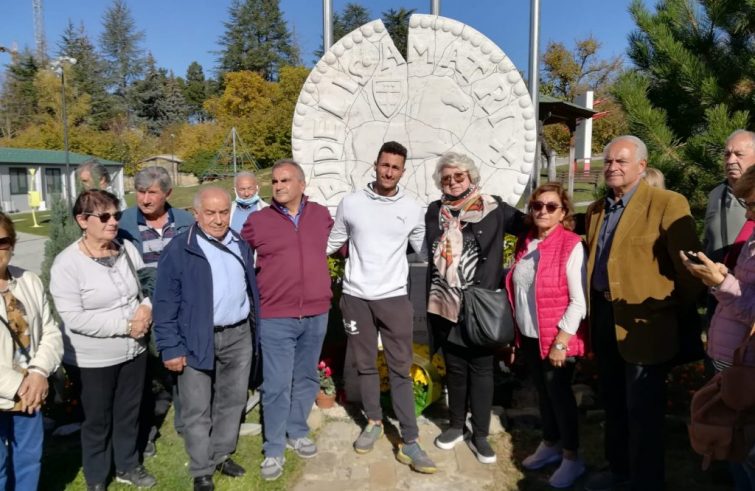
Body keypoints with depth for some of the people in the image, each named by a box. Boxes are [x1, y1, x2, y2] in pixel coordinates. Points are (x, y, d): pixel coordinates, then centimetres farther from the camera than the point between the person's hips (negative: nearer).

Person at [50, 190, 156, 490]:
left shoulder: (127, 249, -3)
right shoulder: (67, 264, -18)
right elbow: (74, 318, -22)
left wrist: (147, 307, -14)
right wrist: (124, 325, -22)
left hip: (133, 351, 5)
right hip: (92, 361, -4)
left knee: (129, 412, 20)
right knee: (98, 420, 14)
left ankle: (127, 466, 43)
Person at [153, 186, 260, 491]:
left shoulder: (240, 246, 7)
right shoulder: (179, 251, -11)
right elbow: (165, 304, -10)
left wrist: (255, 325, 12)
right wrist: (171, 348, -13)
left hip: (239, 335, 5)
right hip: (197, 340, -5)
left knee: (233, 400, 17)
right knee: (197, 411, 6)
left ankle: (222, 455, 36)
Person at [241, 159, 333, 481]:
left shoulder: (322, 215, 3)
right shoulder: (257, 221, -4)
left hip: (316, 315, 3)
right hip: (275, 317, -3)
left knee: (306, 379, 16)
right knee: (276, 385, 0)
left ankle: (297, 433, 36)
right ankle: (274, 450, 17)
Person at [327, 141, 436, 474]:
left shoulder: (412, 209, 0)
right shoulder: (350, 203, 0)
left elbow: (426, 252, 9)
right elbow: (331, 244, 10)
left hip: (394, 298, -1)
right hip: (356, 297, 1)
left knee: (400, 369, 2)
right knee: (365, 365, 13)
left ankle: (409, 442, 10)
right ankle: (374, 422, 33)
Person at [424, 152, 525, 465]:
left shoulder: (493, 208, -3)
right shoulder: (435, 211, 6)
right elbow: (428, 255, 11)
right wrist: (428, 299, 7)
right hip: (445, 304, 3)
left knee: (480, 368, 7)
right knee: (454, 367, 15)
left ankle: (480, 435, 21)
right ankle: (456, 425, 32)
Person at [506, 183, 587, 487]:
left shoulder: (572, 246, -14)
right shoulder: (524, 243, 5)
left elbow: (579, 301, -16)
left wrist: (560, 342, -18)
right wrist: (515, 333, 10)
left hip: (555, 339, -6)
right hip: (528, 336, 6)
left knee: (559, 393, 6)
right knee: (543, 392, 18)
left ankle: (572, 458, 24)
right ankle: (550, 445, 37)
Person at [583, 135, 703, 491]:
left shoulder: (667, 204, -12)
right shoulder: (595, 210, 10)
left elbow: (687, 266, -11)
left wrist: (684, 321, -5)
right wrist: (592, 311, 15)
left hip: (643, 324, -7)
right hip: (603, 318, 7)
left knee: (642, 411, 6)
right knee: (613, 403, 21)